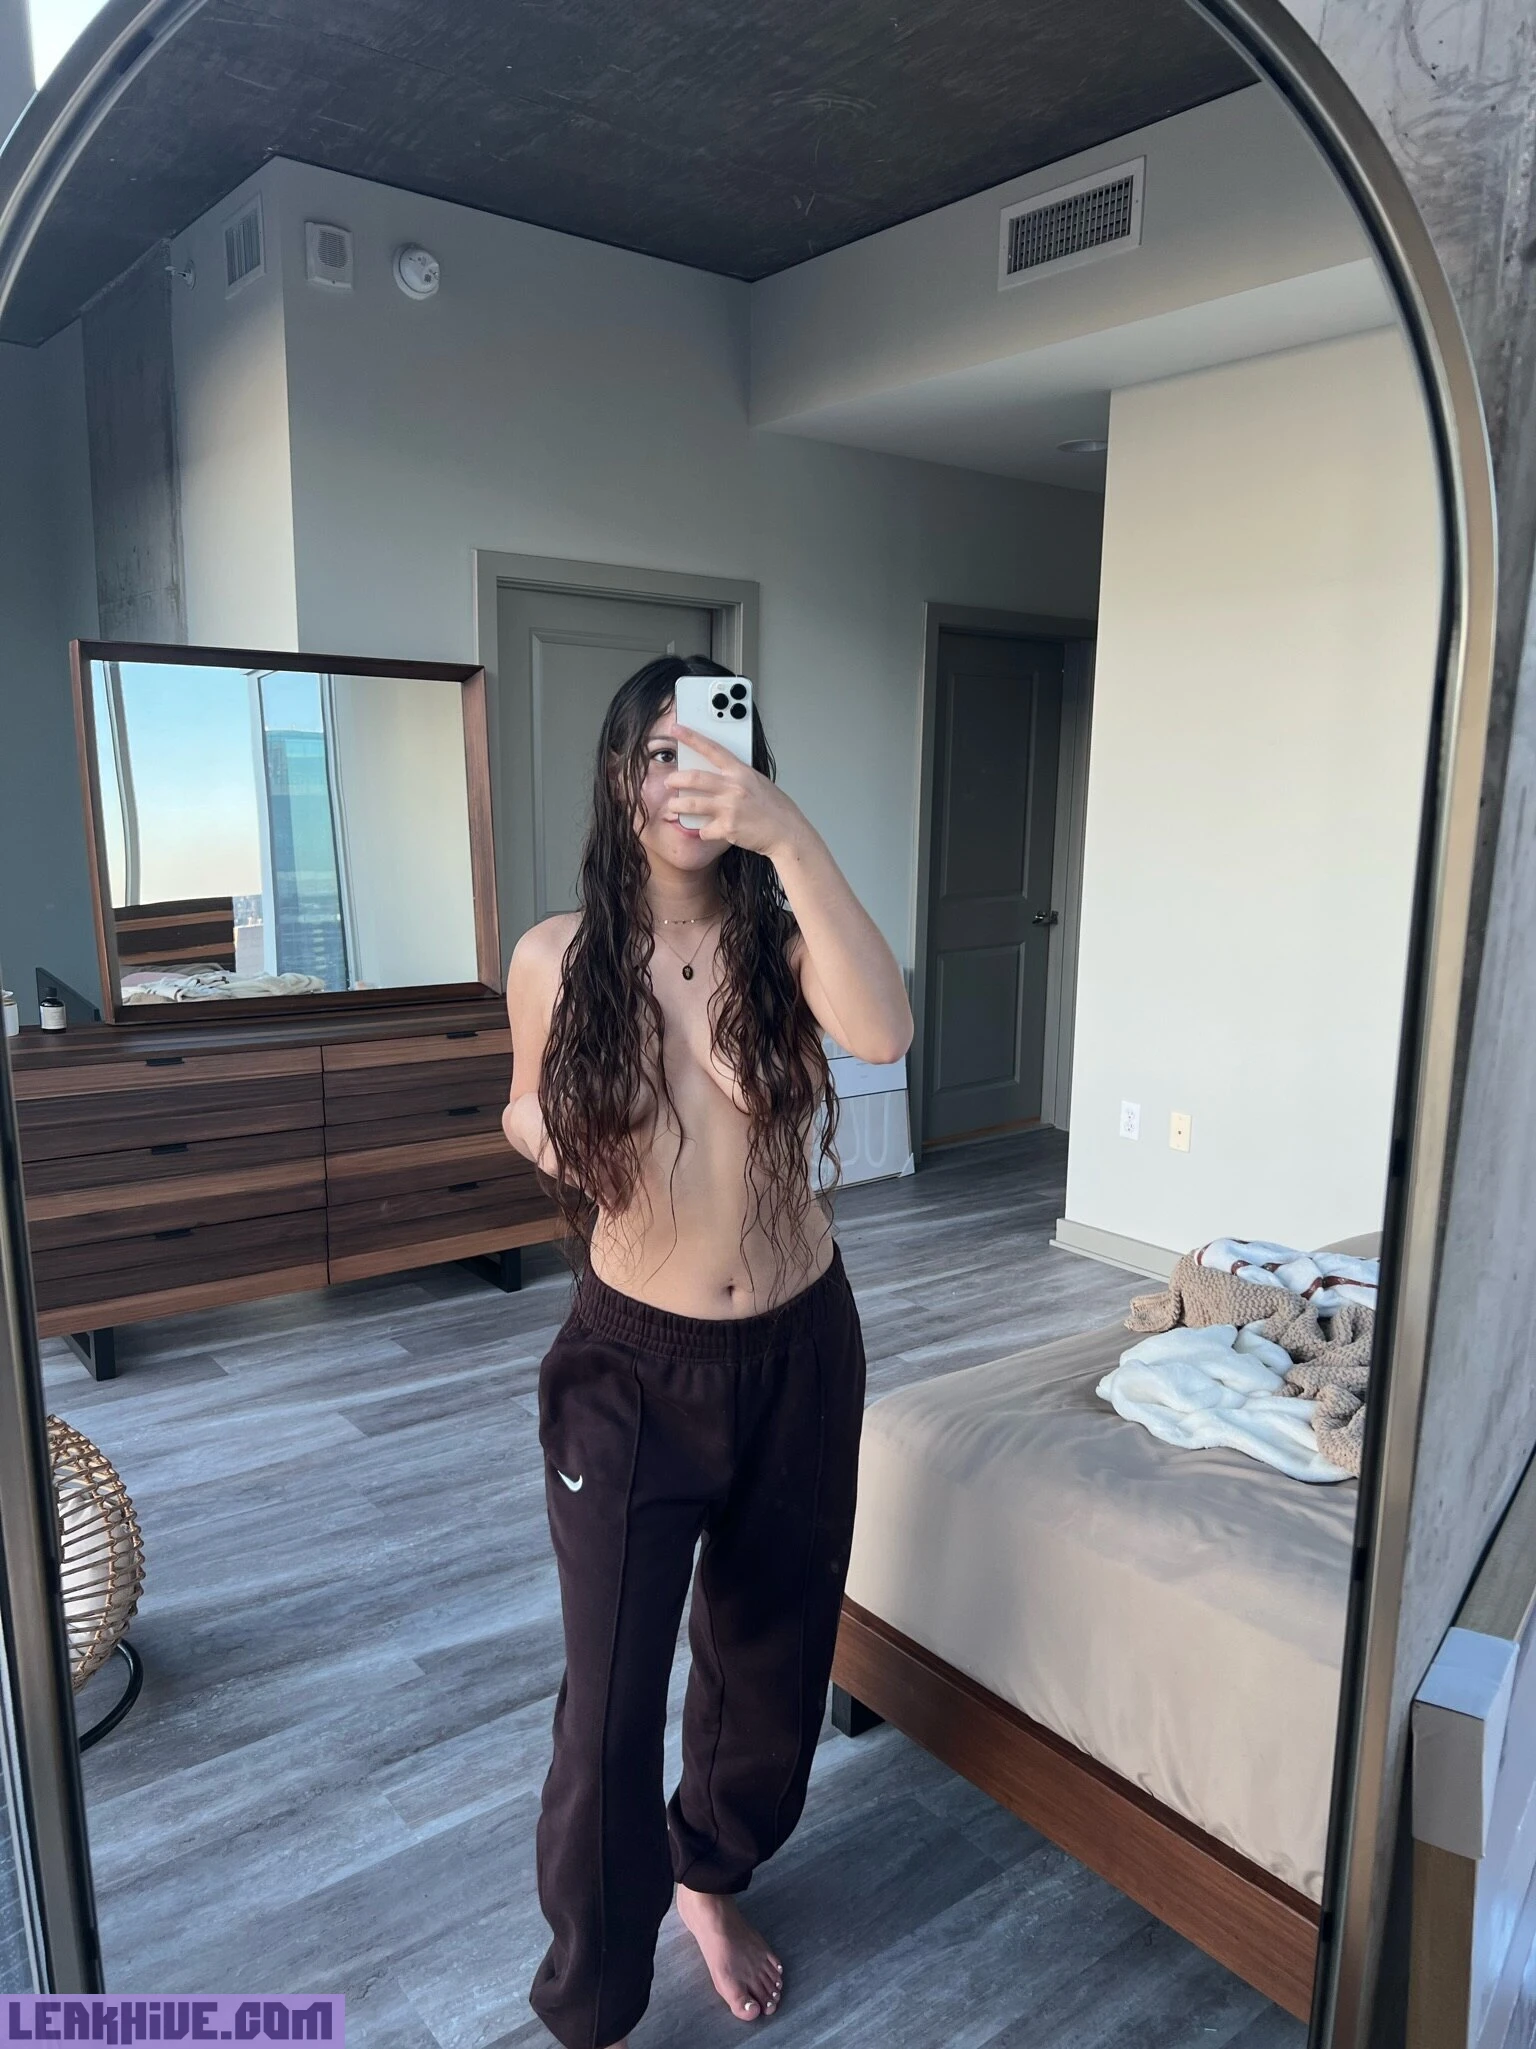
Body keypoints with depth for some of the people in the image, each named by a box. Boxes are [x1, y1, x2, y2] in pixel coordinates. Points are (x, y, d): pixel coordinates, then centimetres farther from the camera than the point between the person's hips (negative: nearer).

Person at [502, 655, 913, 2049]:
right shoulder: (557, 960, -9)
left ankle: (711, 1878, 52)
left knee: (770, 1657, 21)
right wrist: (552, 1139, -14)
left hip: (800, 1356, 2)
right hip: (631, 1369, -1)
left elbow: (883, 1032, -32)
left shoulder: (782, 943, -9)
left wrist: (790, 836, -39)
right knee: (611, 1705, 6)